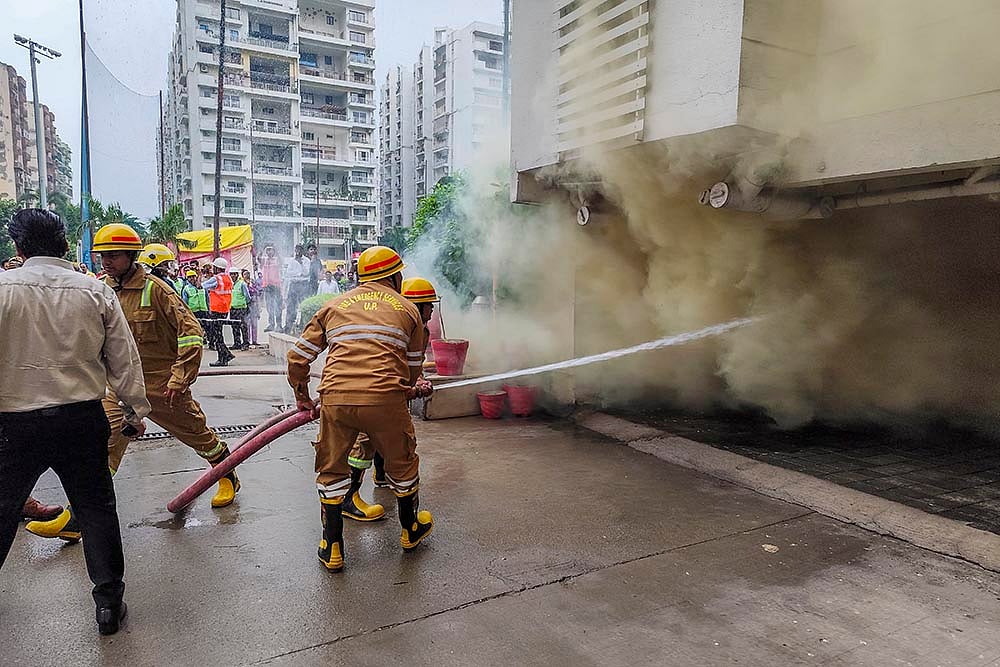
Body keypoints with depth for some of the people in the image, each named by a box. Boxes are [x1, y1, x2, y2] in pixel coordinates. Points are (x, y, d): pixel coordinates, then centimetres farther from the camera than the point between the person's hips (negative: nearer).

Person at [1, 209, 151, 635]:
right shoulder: (97, 291, -3)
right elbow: (124, 360, 1)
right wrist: (136, 408, 12)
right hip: (82, 419, 1)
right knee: (96, 508, 11)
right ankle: (109, 603, 17)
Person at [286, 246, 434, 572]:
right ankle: (410, 530, 43)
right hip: (385, 399, -1)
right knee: (402, 464, 23)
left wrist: (302, 396, 34)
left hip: (335, 398, 2)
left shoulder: (334, 306, 20)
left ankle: (332, 548, 30)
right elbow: (413, 367, 22)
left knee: (331, 469, 23)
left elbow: (297, 357, 18)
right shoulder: (407, 309, 16)